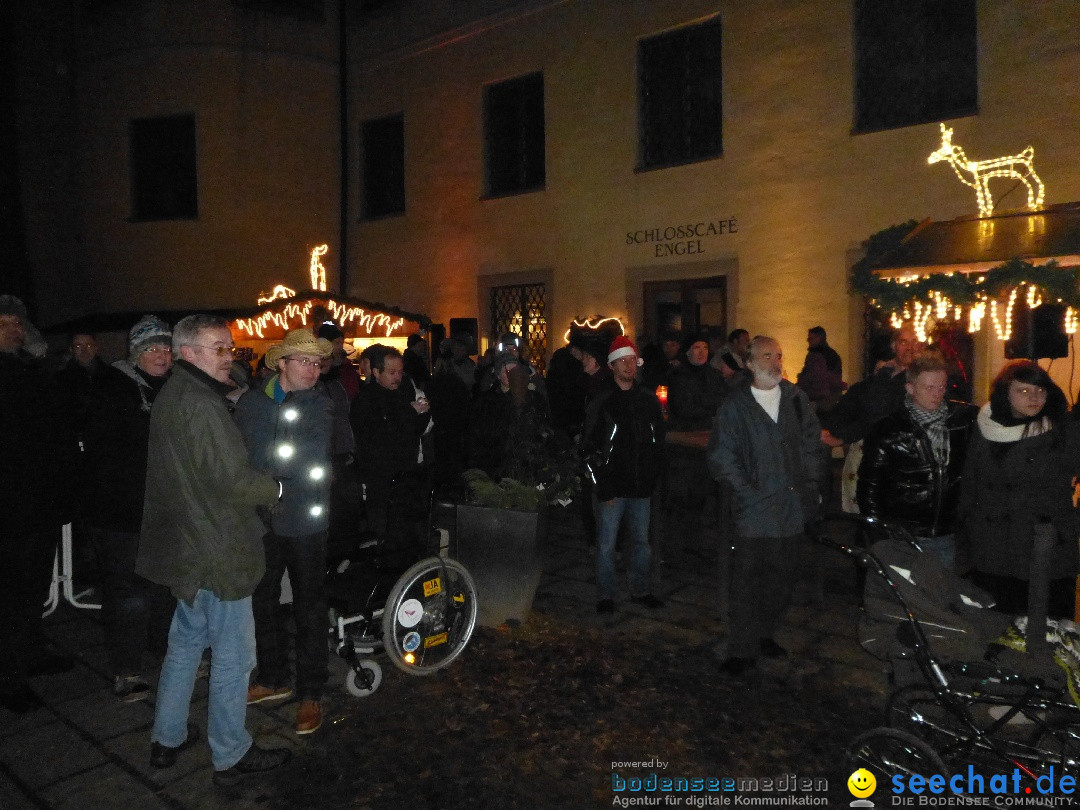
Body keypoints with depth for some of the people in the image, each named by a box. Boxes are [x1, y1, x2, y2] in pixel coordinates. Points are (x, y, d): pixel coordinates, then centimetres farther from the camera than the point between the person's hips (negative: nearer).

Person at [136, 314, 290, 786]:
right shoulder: (200, 404, -21)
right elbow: (233, 480, -25)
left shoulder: (171, 397, 11)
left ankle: (167, 739, 36)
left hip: (186, 547, 10)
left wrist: (259, 485, 12)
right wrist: (275, 488, -7)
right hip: (216, 553, -10)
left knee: (186, 642, 23)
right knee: (233, 657, 4)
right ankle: (230, 756, 18)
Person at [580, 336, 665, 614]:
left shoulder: (649, 400, 6)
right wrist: (602, 487, -11)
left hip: (641, 487, 4)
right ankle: (606, 596, 19)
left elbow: (658, 443, 12)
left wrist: (652, 480, 5)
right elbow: (588, 448, -7)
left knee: (641, 542, 15)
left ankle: (640, 591, 31)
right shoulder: (601, 403, -6)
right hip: (611, 488, -4)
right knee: (606, 545, 4)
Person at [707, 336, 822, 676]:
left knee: (782, 580, 14)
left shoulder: (796, 399, 7)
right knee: (746, 581, -1)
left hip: (793, 507, 4)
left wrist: (809, 487, 4)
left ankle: (764, 634, 33)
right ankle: (741, 649, 12)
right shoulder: (734, 407, -4)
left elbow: (811, 442, 13)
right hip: (754, 511, -4)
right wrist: (748, 494, -11)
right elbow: (721, 459, -6)